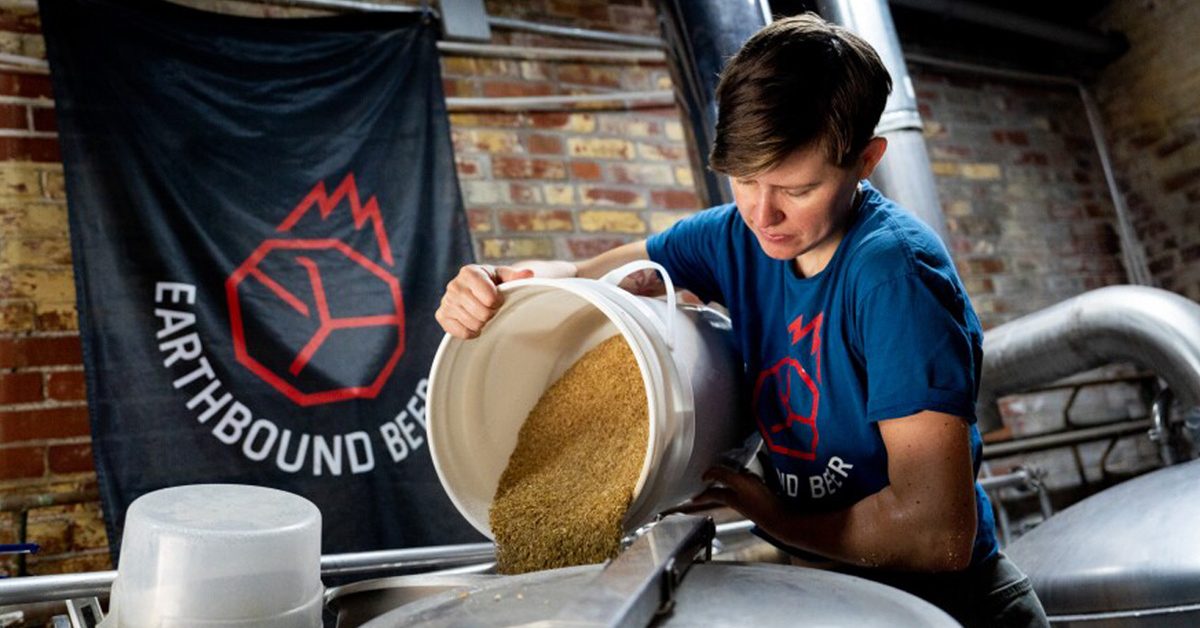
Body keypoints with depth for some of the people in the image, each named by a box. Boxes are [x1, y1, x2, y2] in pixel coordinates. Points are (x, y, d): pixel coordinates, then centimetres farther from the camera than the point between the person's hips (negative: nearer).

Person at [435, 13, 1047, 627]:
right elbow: (580, 275, 4)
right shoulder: (739, 237, -4)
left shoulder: (894, 273, -25)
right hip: (818, 576, 4)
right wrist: (493, 283, -17)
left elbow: (936, 533, -28)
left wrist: (775, 516, -14)